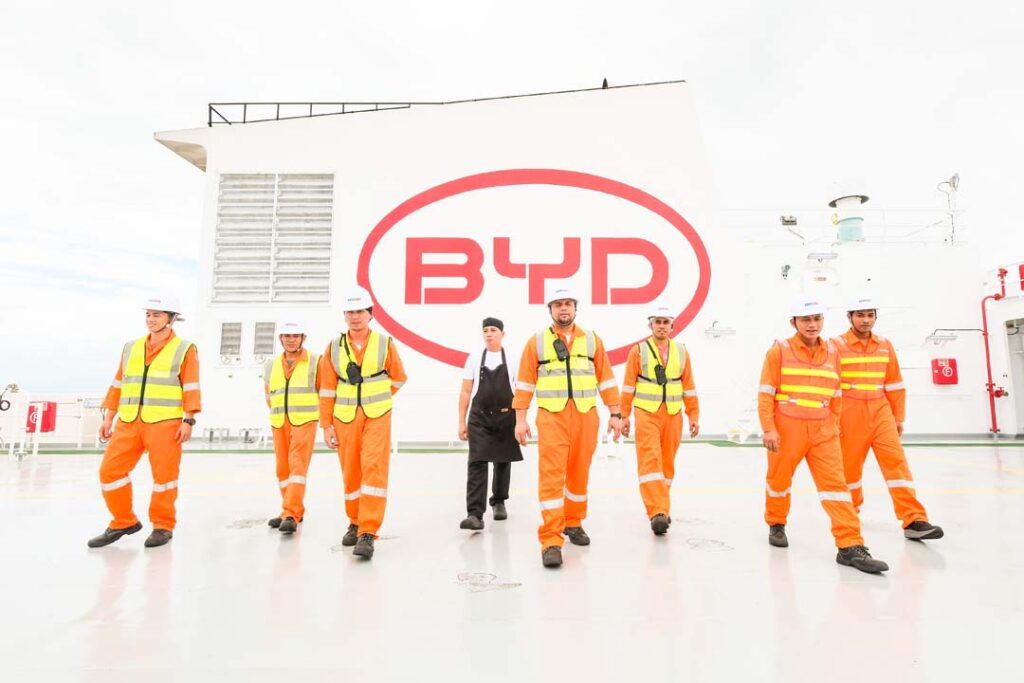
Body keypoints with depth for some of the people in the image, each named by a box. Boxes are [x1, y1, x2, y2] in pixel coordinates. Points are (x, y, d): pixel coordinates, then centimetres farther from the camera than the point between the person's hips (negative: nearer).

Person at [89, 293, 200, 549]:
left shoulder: (184, 349, -1)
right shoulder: (131, 347, 15)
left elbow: (191, 388, -6)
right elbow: (118, 385, 17)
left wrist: (188, 420, -13)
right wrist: (108, 417, 13)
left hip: (165, 422, -5)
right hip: (128, 422, 5)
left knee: (164, 474, 0)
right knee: (110, 470, 3)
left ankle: (163, 526, 16)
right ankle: (124, 522, 21)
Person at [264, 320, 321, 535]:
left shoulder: (315, 362, -3)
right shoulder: (271, 365, 11)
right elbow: (268, 394, 22)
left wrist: (313, 412, 5)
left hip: (304, 422, -5)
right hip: (279, 423, 5)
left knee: (297, 466, -12)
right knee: (283, 468, 11)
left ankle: (291, 515, -12)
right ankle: (294, 511, 25)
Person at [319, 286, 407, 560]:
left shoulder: (385, 343, -2)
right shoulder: (334, 347, 2)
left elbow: (398, 378, 11)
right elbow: (327, 389, 4)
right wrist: (326, 425, 2)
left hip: (377, 418, -2)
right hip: (344, 419, 2)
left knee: (374, 469, -11)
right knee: (350, 473, 11)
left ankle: (368, 533, -6)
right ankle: (355, 523, 32)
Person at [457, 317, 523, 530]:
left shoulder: (513, 360, 2)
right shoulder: (474, 358, 3)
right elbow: (465, 392, 5)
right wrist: (462, 422, 1)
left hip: (506, 418, 1)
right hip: (479, 418, 0)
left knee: (503, 462, 13)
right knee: (477, 463, -9)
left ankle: (499, 502, 34)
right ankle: (475, 513, -9)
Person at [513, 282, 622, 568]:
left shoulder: (592, 340, 8)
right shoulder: (536, 342, 4)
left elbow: (606, 379, 9)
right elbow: (525, 383, 3)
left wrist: (615, 413, 5)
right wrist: (520, 419, -1)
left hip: (586, 416, 3)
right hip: (551, 417, -2)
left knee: (579, 473, 13)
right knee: (552, 476, -8)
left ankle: (573, 523, 33)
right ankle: (550, 541, -3)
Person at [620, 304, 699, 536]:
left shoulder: (681, 351, 9)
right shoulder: (638, 350, 0)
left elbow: (689, 387, 11)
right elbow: (628, 386, 0)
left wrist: (694, 416, 7)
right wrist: (624, 416, -2)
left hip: (673, 416, 3)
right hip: (647, 415, -3)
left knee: (667, 463, 11)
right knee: (650, 462, -12)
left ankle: (661, 507, 26)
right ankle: (658, 513, -13)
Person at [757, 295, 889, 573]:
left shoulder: (832, 352, 8)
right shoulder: (779, 350, -6)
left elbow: (836, 395, 17)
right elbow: (765, 394, -8)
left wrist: (834, 424, 16)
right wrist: (768, 429, -12)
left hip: (822, 430, 3)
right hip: (786, 428, -3)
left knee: (835, 484, -4)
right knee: (779, 479, 13)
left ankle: (850, 547, 0)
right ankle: (776, 524, 36)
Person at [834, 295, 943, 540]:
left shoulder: (885, 345, 8)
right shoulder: (837, 345, -5)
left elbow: (894, 384, 13)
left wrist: (899, 417, 13)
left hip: (880, 412, 3)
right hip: (849, 415, -3)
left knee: (896, 461, -6)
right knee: (850, 465, 7)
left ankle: (913, 521, -3)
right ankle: (851, 509, 28)